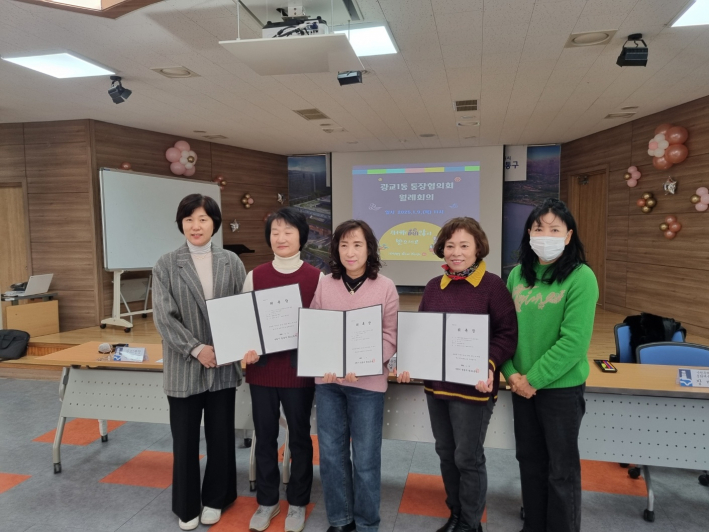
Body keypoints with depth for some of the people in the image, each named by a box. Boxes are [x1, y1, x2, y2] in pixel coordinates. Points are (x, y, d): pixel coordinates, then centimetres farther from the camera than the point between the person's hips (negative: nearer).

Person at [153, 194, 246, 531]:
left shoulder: (231, 262, 3)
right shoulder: (166, 265, -3)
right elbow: (163, 317, -9)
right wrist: (196, 349, -17)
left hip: (223, 365, 2)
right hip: (184, 367, -1)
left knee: (220, 436, 14)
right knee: (185, 440, 11)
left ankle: (216, 499, 35)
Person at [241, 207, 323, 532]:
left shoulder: (316, 278, -6)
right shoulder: (255, 276, 0)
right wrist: (247, 349, -15)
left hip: (299, 369, -2)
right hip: (262, 369, 2)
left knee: (299, 438, 13)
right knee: (265, 437, 15)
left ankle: (297, 503, 33)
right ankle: (266, 501, 35)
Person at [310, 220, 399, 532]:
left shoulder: (385, 287, -5)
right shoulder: (324, 284, 0)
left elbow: (389, 337, -5)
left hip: (368, 382, -2)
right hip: (328, 381, 3)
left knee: (366, 457, 10)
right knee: (331, 453, 14)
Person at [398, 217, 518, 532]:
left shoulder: (493, 286, -9)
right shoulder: (433, 287, 6)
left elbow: (507, 335, -10)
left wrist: (490, 366, -25)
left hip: (472, 387, -5)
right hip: (435, 384, 6)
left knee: (468, 458, 7)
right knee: (446, 454, 18)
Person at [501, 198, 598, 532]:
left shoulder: (581, 278, -13)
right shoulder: (518, 275, 3)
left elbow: (573, 341, -18)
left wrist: (533, 378, -16)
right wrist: (511, 373, -8)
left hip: (562, 387, -5)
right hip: (522, 386, 5)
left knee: (561, 469, 9)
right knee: (529, 460, 19)